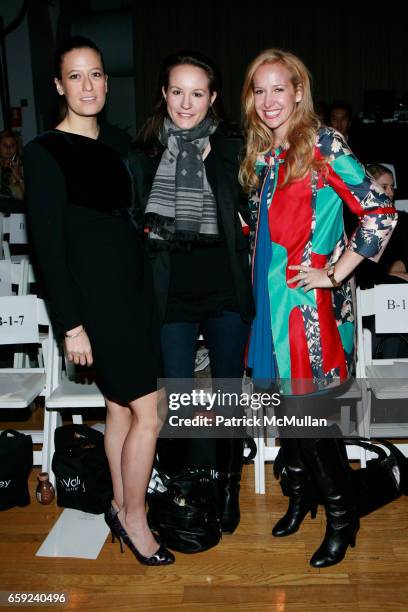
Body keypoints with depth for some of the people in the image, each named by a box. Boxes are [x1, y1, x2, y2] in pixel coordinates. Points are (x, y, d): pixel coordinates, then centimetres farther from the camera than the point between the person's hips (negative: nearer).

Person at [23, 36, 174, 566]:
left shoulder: (119, 141, 11)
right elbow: (47, 244, -11)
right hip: (95, 296, -6)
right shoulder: (45, 152, -8)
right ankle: (133, 517, 18)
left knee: (121, 407, 15)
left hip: (135, 286, 7)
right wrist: (71, 324, -13)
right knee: (147, 413, -4)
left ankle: (123, 509, 31)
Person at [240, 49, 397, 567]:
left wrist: (336, 272, -12)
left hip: (307, 300, -6)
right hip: (269, 295, 7)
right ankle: (301, 494, 36)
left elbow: (381, 214, -14)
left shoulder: (323, 146, -9)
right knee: (284, 401, 14)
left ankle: (341, 515, 21)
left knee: (307, 410, -2)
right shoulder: (261, 155, 11)